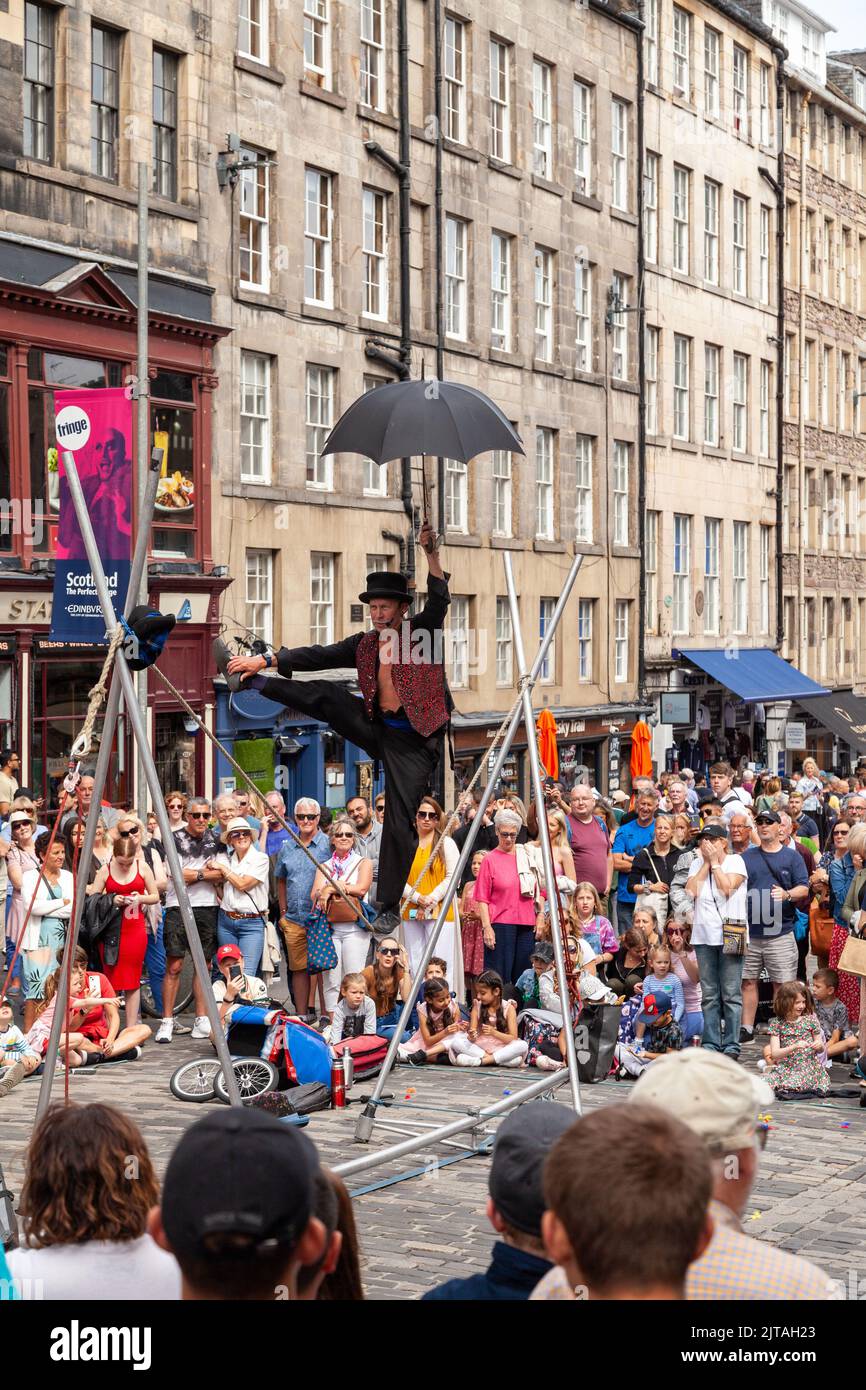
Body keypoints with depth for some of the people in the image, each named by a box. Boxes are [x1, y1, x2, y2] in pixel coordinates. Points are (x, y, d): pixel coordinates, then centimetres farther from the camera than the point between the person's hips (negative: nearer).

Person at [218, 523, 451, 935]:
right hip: (375, 727, 5)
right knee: (323, 696, -8)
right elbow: (318, 656, 5)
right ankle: (244, 679, 3)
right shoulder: (365, 644, 7)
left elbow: (439, 601, -25)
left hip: (411, 741, -5)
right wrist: (265, 661, -4)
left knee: (399, 820, -7)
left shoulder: (421, 631, -8)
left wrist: (432, 555, -41)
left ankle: (389, 907, 2)